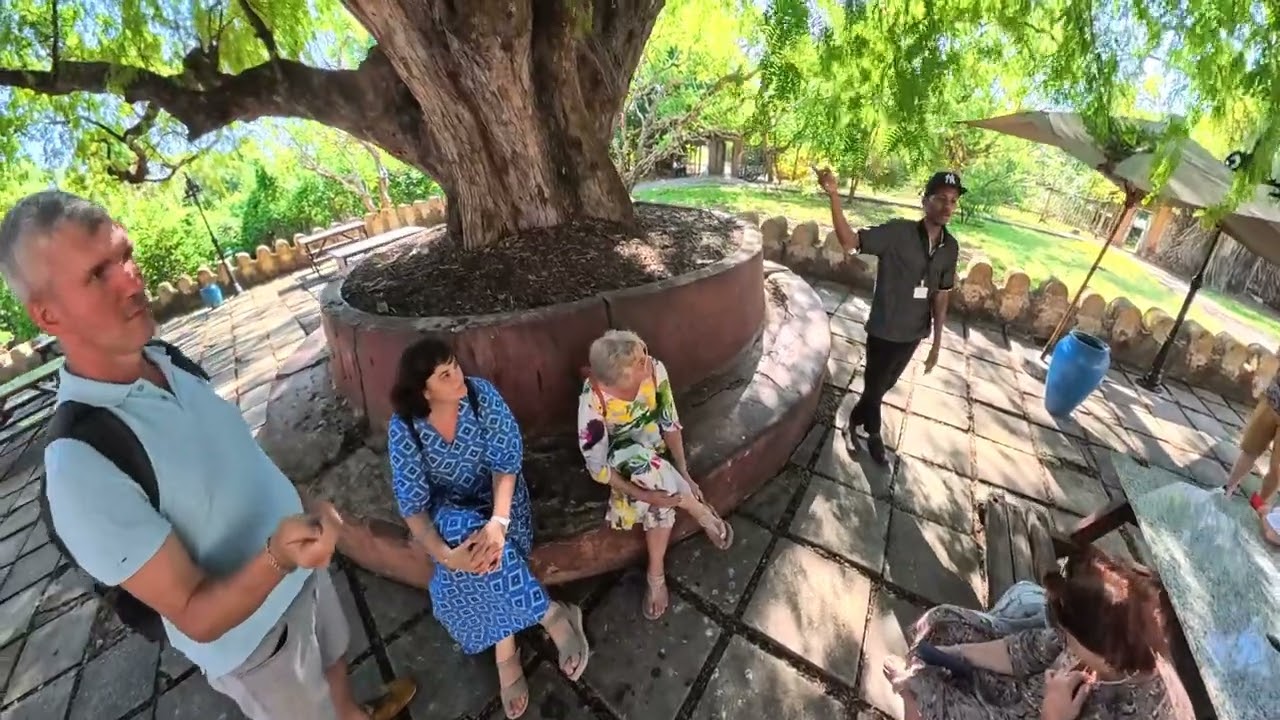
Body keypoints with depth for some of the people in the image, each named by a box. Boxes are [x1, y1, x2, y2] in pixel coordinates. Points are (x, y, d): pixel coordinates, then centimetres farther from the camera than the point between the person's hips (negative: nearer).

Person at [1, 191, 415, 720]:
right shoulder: (82, 466, -33)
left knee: (332, 656, 32)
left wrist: (310, 526, 14)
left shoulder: (165, 359, -10)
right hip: (252, 635, -6)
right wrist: (278, 559, -46)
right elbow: (195, 617, -27)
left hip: (296, 571, 7)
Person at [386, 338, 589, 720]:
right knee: (464, 529, -34)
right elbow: (412, 503, -20)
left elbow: (506, 462, -23)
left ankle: (506, 655, -11)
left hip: (496, 497, 0)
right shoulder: (402, 428, -19)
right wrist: (445, 554, -37)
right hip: (448, 510, 1)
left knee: (487, 553, -31)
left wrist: (498, 522, -40)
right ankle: (554, 616, -25)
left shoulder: (482, 394, -20)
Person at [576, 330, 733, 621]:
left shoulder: (655, 371, -22)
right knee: (639, 462, -37)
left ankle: (656, 574, -4)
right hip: (621, 460, -2)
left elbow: (671, 424, -11)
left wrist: (684, 474, -17)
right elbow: (597, 467, -25)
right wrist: (643, 494, -31)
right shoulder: (593, 400, -31)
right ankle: (704, 514, -13)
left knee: (661, 497, -28)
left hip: (656, 451, 2)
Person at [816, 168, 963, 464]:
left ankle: (854, 424, 47)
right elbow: (849, 241, -28)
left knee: (883, 386, 22)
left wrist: (936, 343, 7)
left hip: (914, 334, 6)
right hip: (884, 331, -5)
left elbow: (940, 297, 5)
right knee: (875, 388, 10)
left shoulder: (950, 247, -2)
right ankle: (873, 435, 39)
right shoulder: (898, 232, -18)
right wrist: (834, 196, -41)